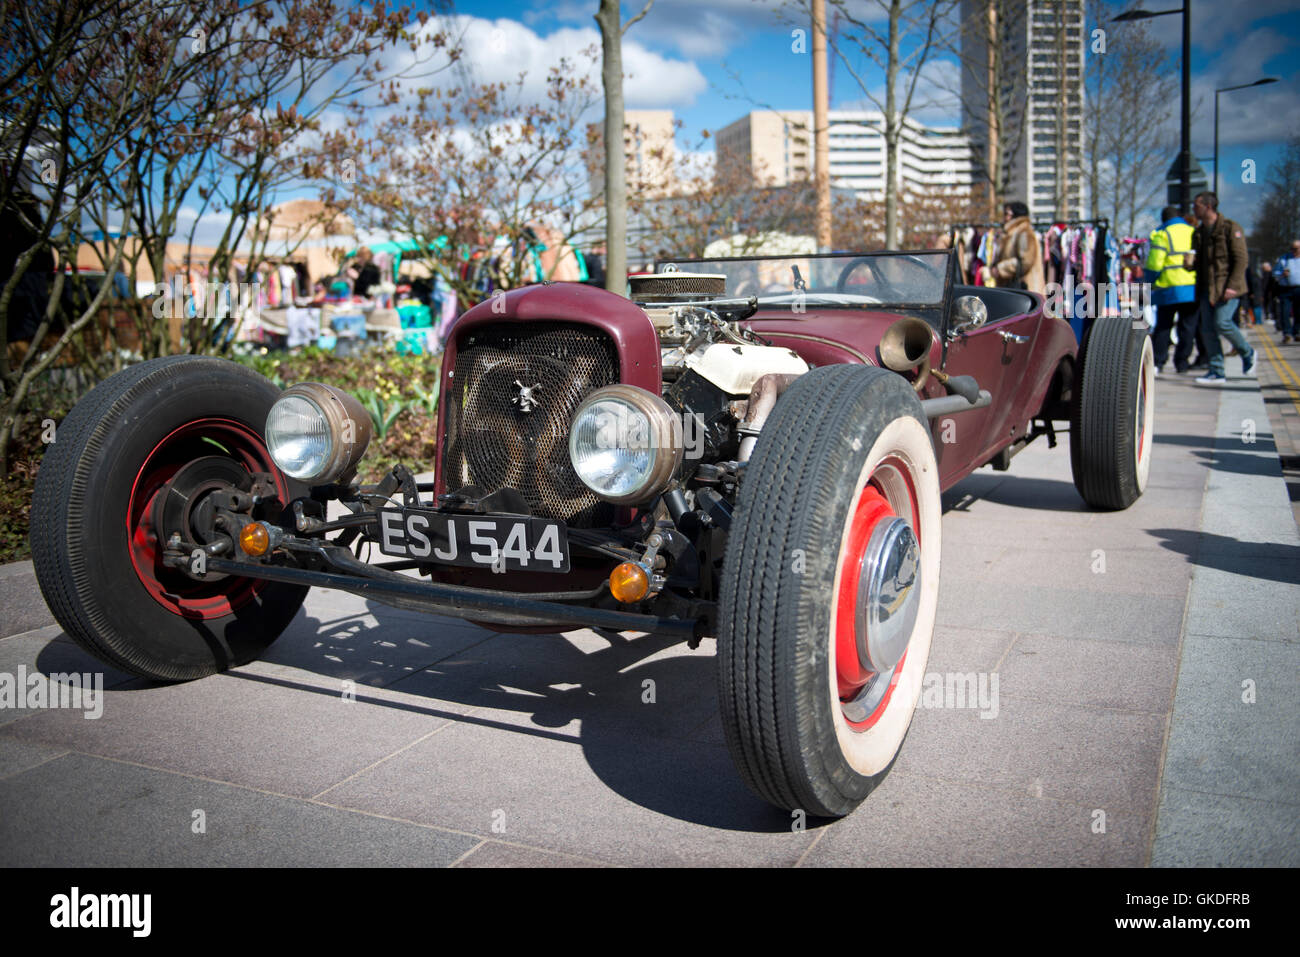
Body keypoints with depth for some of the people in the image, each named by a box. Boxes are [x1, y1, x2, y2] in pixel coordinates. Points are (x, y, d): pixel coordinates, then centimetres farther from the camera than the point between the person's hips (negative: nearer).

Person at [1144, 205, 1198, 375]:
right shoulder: (1194, 233, 11)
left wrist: (1149, 282, 4)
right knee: (1188, 326, 8)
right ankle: (1182, 362, 9)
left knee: (1163, 326, 4)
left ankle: (1157, 362, -1)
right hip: (1192, 288, 3)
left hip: (1169, 288, -3)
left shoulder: (1162, 235, -3)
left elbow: (1154, 263, -11)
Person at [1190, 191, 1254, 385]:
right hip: (1207, 288, 7)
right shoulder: (1199, 232, 15)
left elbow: (1241, 260, -11)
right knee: (1208, 329, 0)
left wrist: (1232, 286, -20)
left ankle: (1247, 353, 8)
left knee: (1222, 322, -19)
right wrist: (1190, 263, 1)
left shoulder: (1230, 228, -6)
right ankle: (1216, 372, 5)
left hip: (1227, 287, -7)